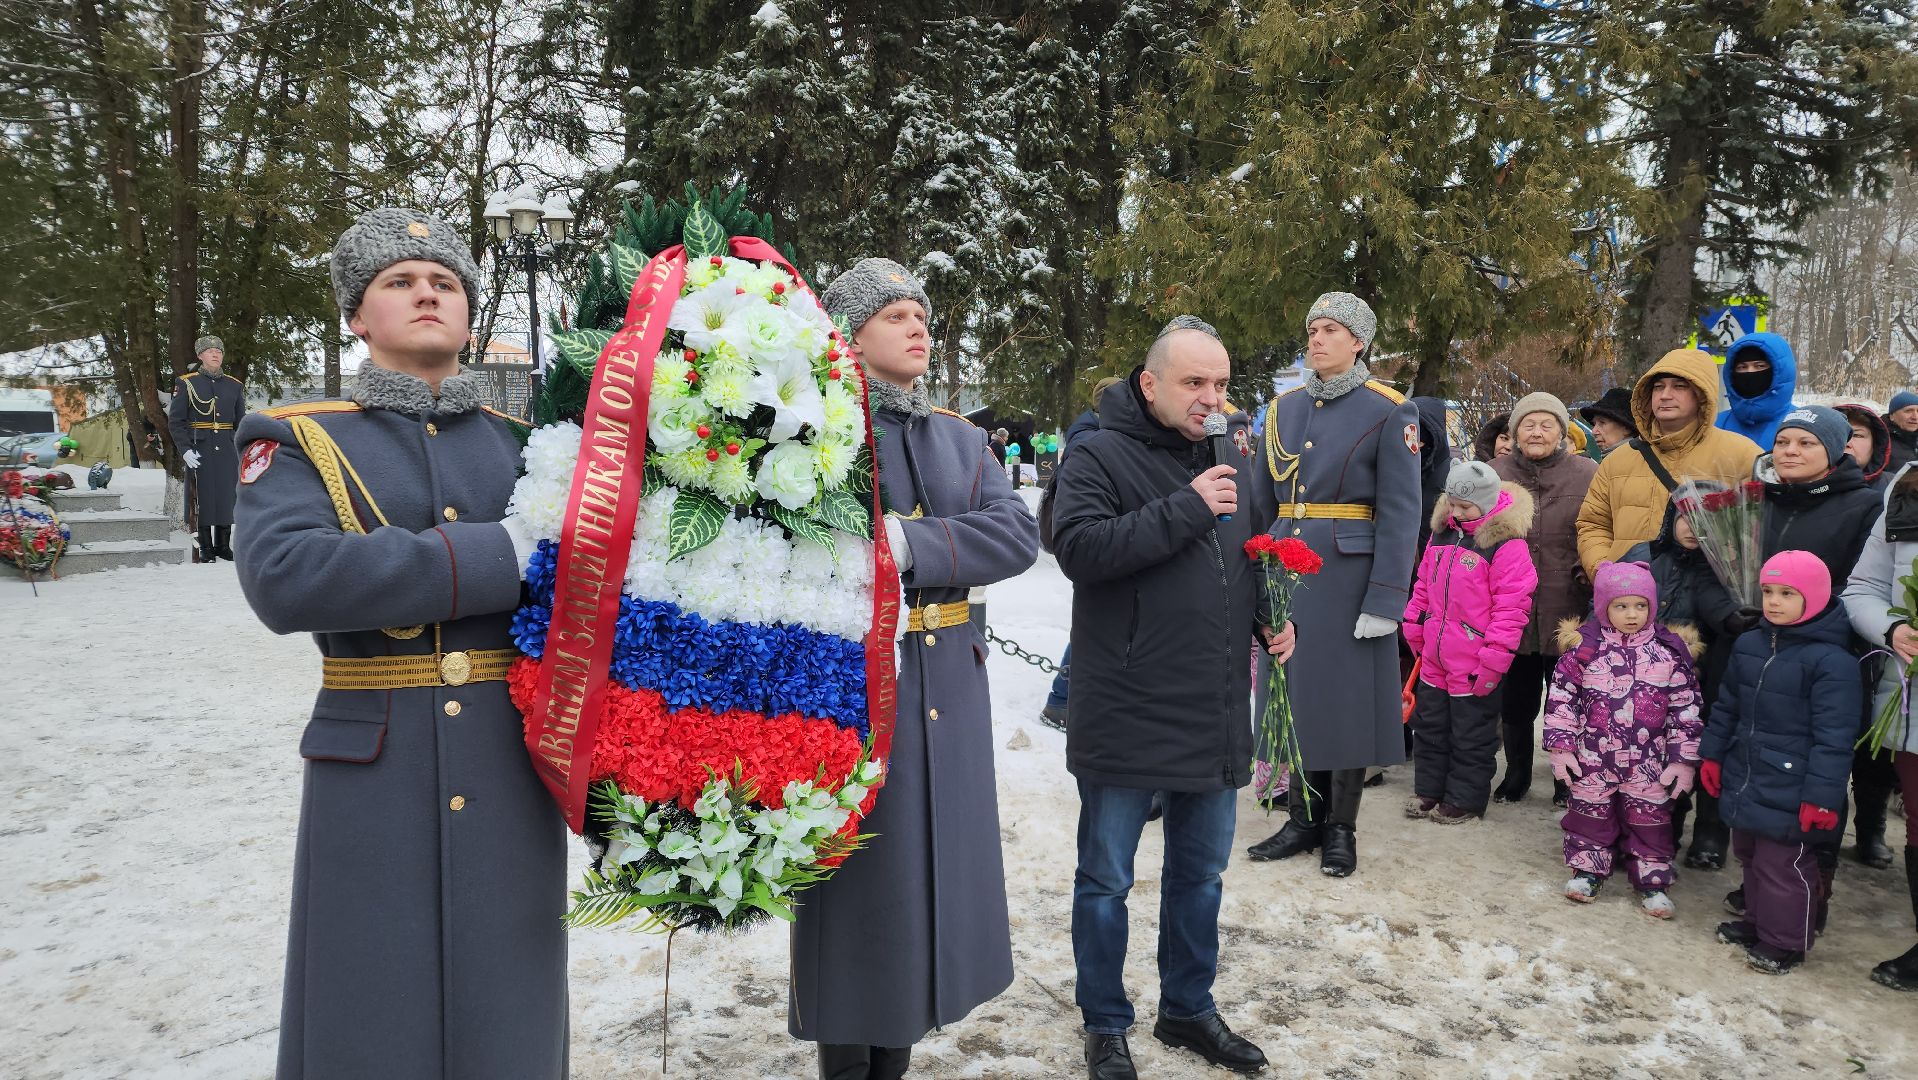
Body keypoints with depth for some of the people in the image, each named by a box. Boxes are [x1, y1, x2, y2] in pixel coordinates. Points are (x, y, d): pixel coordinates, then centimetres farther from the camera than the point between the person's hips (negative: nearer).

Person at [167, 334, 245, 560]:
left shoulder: (234, 386, 12)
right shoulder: (186, 384, 2)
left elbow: (241, 422, 16)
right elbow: (175, 421, -1)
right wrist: (185, 450, -12)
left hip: (227, 451, 3)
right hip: (200, 452, -3)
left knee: (227, 497, 3)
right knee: (203, 498, -1)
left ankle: (224, 546, 14)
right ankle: (206, 548, 7)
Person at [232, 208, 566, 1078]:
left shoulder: (521, 442, 12)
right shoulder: (296, 440, 3)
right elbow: (281, 576, -17)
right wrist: (497, 558, -19)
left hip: (513, 773, 3)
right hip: (373, 774, -2)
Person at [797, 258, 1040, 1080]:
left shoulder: (957, 437, 11)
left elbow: (1017, 535, -5)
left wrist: (909, 546, -18)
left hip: (947, 686, 6)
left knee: (931, 869, 13)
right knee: (860, 882, 2)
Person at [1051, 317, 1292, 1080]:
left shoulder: (1237, 458, 10)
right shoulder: (1100, 456, -10)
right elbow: (1077, 546, -25)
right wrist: (1185, 509, -26)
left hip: (1216, 714, 6)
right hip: (1125, 716, -6)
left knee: (1201, 872, 18)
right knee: (1107, 879, 7)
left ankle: (1188, 1008, 36)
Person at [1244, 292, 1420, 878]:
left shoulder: (1389, 411, -6)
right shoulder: (1284, 407, 10)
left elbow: (1400, 513, -10)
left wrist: (1384, 601, -16)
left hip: (1351, 576, -5)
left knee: (1348, 695, 3)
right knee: (1297, 692, 9)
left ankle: (1341, 829, 17)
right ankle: (1304, 819, 22)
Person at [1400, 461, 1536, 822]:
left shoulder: (1506, 544, -15)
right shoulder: (1442, 533, 8)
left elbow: (1511, 605, -18)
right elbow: (1423, 584, 19)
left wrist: (1493, 658, -19)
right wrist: (1414, 626, 18)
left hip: (1473, 666, -7)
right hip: (1434, 658, 8)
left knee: (1470, 735, 6)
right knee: (1429, 725, 18)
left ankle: (1464, 799, 19)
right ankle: (1428, 790, 31)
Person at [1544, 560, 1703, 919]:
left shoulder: (1669, 652, -5)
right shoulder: (1584, 646, -8)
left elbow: (1686, 707, 0)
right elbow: (1561, 696, -3)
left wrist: (1684, 758, -2)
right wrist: (1561, 745, -6)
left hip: (1648, 761, 1)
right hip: (1593, 756, 0)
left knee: (1649, 818, 10)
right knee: (1590, 812, 12)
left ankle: (1651, 880, 25)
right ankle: (1587, 869, 29)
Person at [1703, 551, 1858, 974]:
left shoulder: (1831, 661, -18)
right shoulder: (1748, 645, 4)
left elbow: (1833, 738, -19)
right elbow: (1726, 707, 16)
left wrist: (1821, 796, -20)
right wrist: (1712, 755, 16)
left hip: (1789, 792, -7)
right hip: (1744, 781, 7)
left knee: (1782, 865, 3)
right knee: (1749, 854, 21)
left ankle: (1784, 942, 20)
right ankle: (1756, 920, 40)